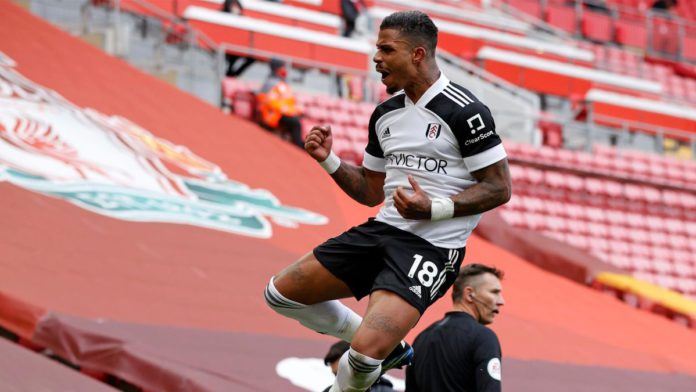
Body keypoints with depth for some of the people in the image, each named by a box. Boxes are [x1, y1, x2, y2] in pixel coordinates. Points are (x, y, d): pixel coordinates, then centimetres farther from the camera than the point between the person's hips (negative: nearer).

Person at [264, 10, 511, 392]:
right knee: (281, 293, 10)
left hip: (430, 246, -8)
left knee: (366, 352, -25)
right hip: (383, 230, 9)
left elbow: (499, 188, -12)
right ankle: (386, 348, 20)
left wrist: (433, 208, -22)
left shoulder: (463, 112, -13)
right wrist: (328, 159, 5)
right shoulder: (385, 113, 11)